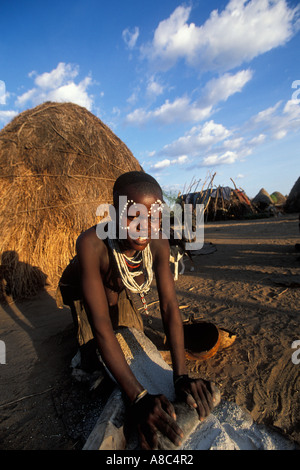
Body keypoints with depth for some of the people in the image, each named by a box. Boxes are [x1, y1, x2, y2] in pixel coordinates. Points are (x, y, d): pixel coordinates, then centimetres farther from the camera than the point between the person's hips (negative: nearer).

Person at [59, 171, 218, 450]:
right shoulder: (91, 244, -46)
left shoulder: (158, 242, -32)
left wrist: (181, 376, -37)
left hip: (121, 295, 4)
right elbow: (100, 325, -46)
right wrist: (138, 398, -47)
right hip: (81, 291, -3)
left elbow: (169, 306, -30)